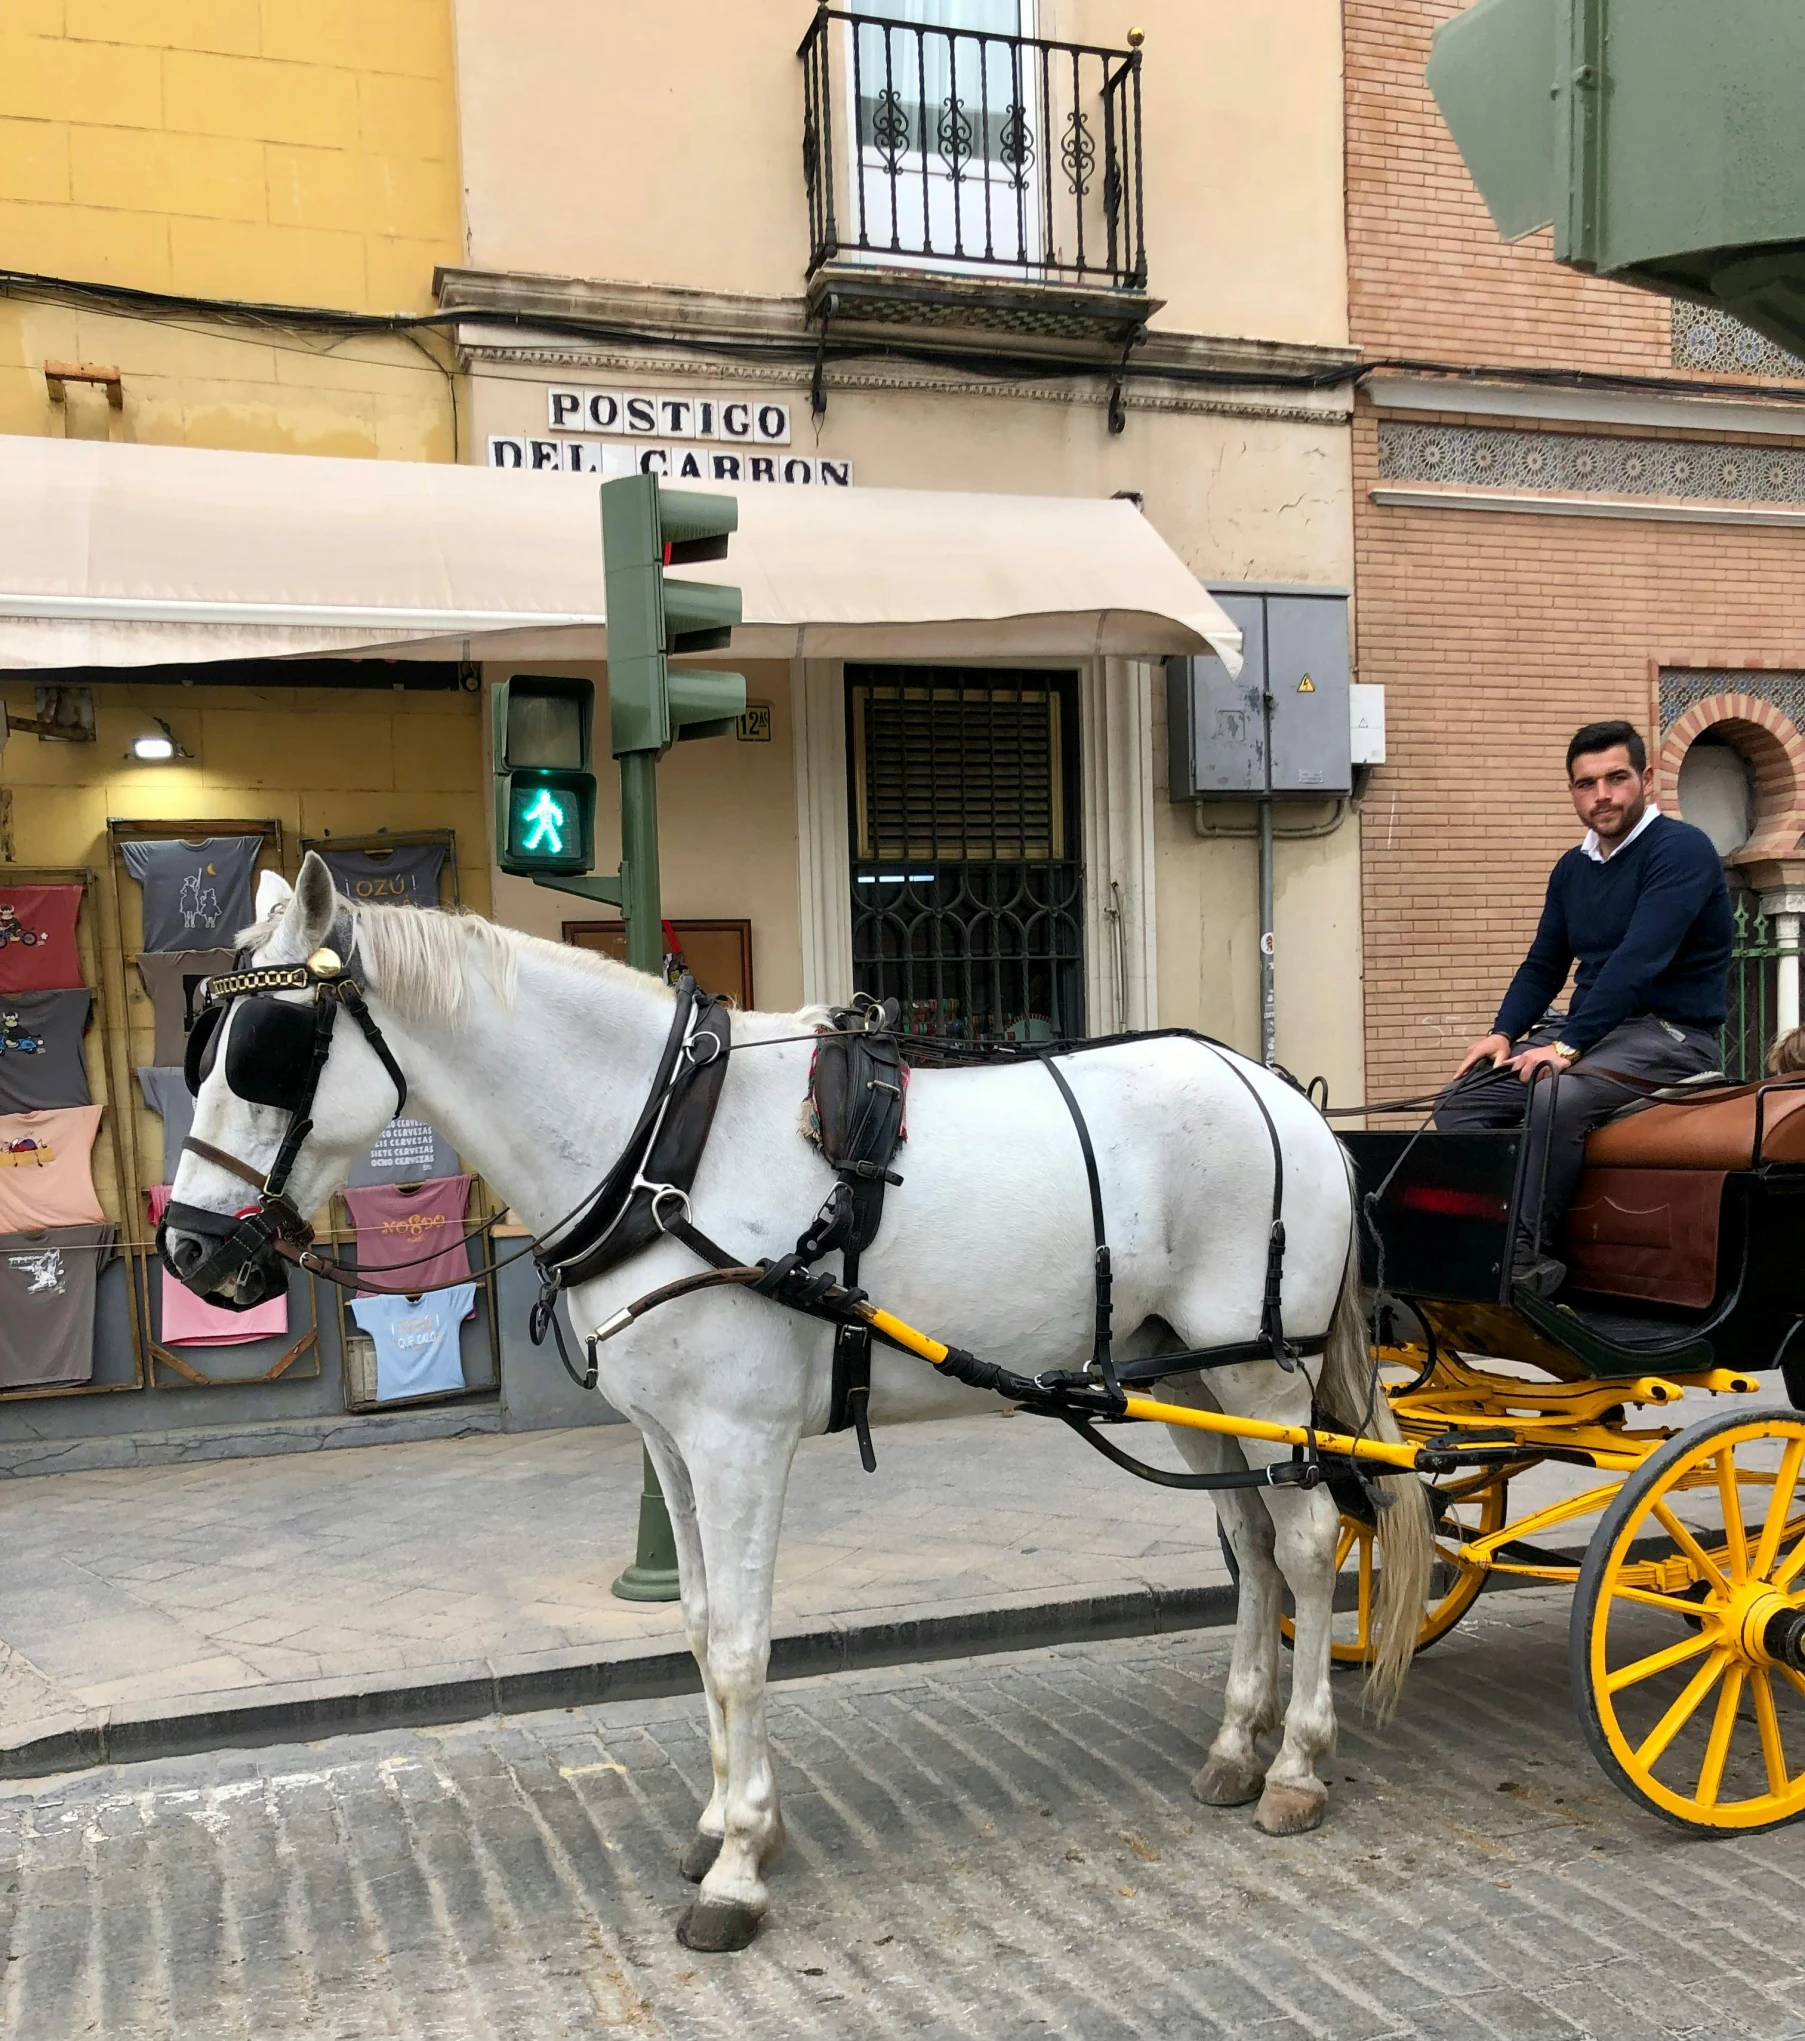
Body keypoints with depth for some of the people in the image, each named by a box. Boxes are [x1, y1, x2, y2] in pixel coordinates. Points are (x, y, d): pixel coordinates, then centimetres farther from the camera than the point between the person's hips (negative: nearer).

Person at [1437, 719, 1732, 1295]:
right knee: (1462, 1100, -9)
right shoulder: (1573, 868, 14)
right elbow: (1543, 964, 19)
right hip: (1589, 1028, 8)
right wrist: (1503, 1033, 1)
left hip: (1669, 1034, -8)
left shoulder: (1681, 849, -11)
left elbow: (1639, 960, -22)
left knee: (1556, 1096, -35)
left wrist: (1568, 1044, -28)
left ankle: (1527, 1257, -27)